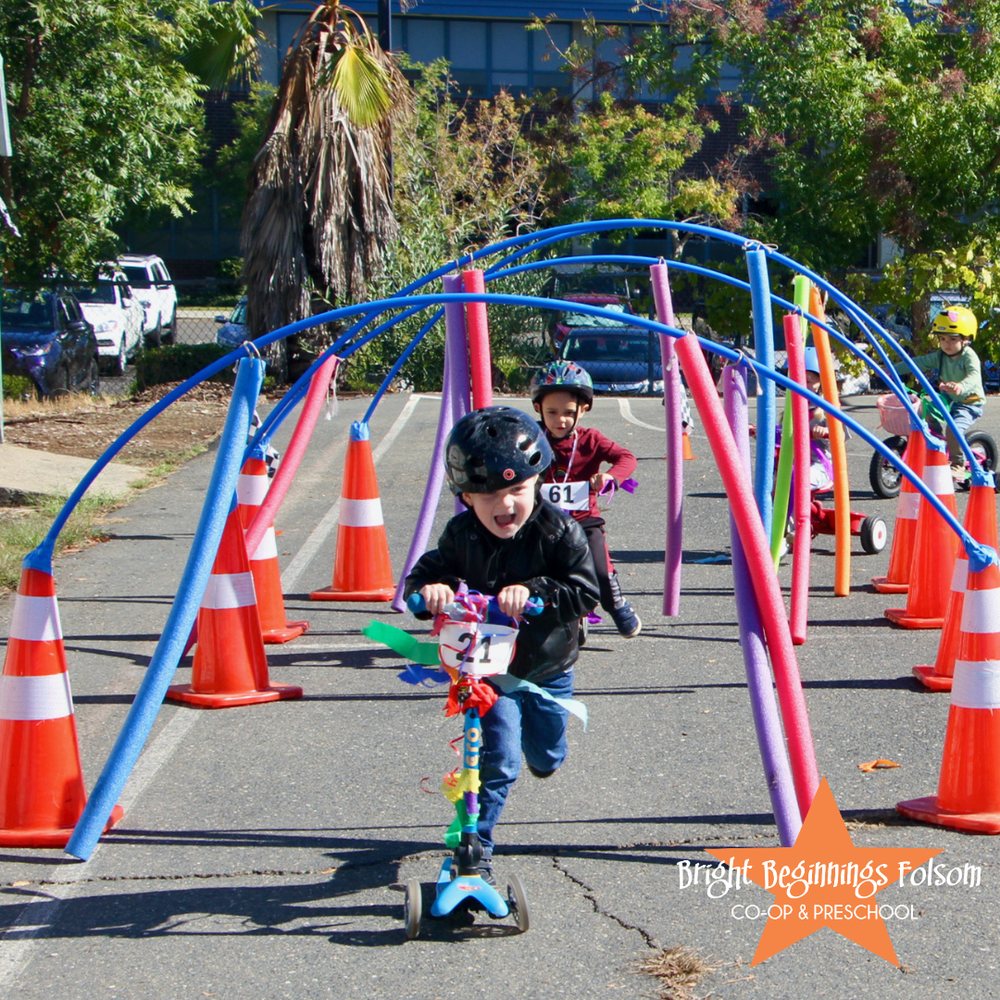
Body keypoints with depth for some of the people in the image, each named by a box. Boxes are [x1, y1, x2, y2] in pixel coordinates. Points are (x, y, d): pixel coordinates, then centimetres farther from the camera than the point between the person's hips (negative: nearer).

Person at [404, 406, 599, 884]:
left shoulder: (559, 531, -20)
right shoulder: (461, 534, -12)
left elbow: (584, 593, -25)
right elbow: (426, 572, -8)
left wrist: (534, 591, -41)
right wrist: (428, 588, -33)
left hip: (548, 668, 1)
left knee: (546, 757, 21)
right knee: (498, 759, -16)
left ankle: (541, 750, 60)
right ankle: (475, 848, -4)